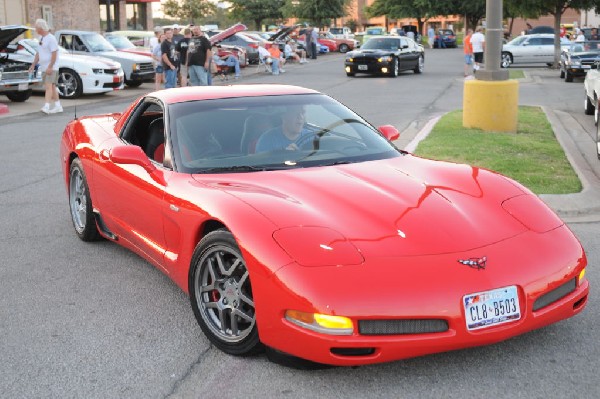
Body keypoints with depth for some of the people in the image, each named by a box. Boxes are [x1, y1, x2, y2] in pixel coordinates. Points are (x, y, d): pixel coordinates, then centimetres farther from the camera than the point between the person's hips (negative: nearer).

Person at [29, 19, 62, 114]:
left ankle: (46, 106, -23)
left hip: (51, 68, -9)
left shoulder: (51, 38, -13)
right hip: (43, 67, 9)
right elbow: (38, 53, 22)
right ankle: (58, 106, 18)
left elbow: (54, 54, -18)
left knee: (49, 86, -16)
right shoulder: (41, 38, 15)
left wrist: (50, 67, -23)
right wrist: (33, 65, 18)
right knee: (52, 87, 12)